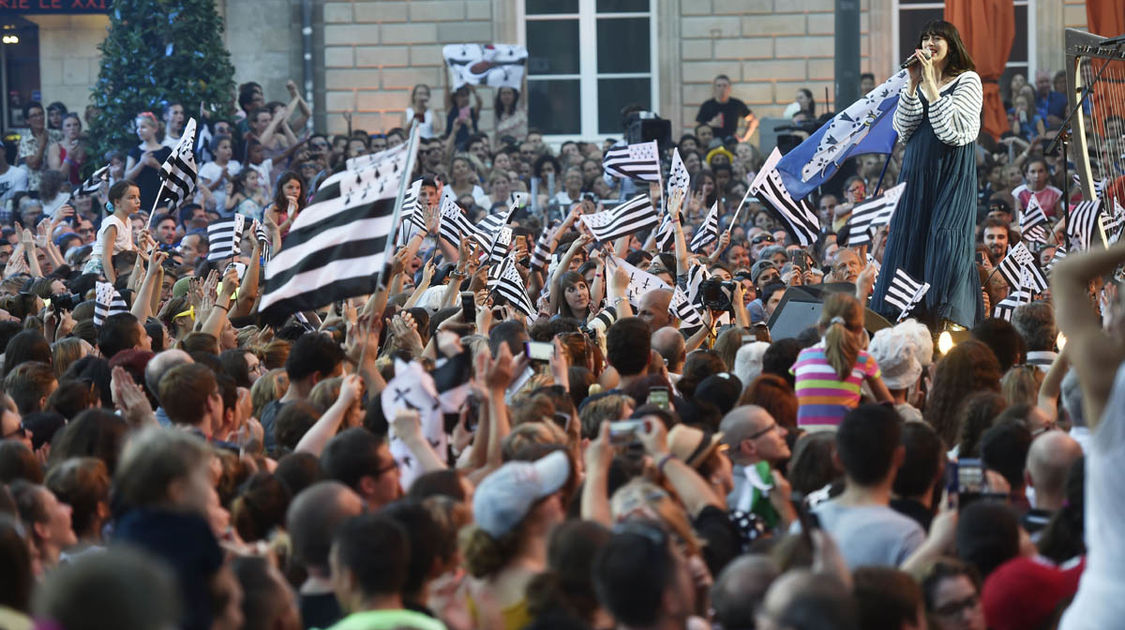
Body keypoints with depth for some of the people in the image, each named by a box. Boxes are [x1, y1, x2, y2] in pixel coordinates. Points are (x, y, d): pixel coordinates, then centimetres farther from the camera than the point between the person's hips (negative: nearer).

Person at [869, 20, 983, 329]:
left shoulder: (968, 81, -2)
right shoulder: (918, 82, 13)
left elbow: (951, 129, -14)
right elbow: (903, 129, 2)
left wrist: (931, 84, -16)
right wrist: (913, 85, -6)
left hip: (952, 173, -6)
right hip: (917, 171, 6)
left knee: (945, 238, -13)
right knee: (910, 239, 1)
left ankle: (948, 324, -14)